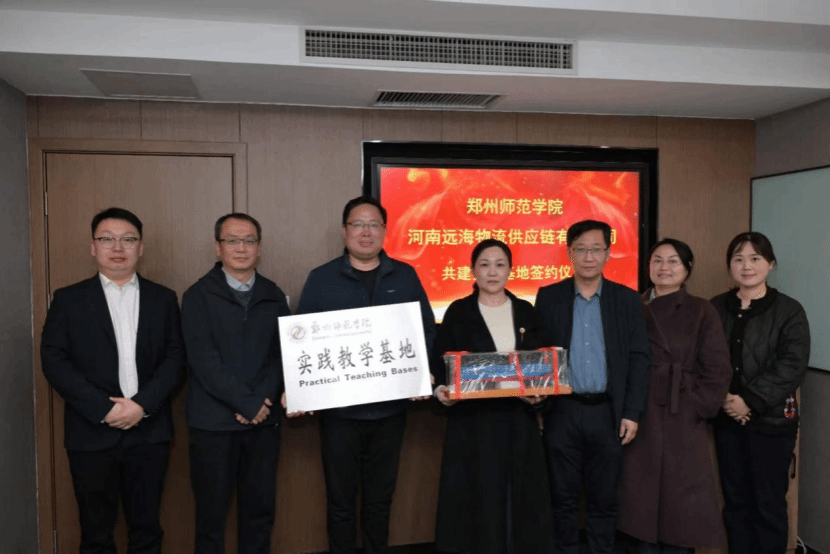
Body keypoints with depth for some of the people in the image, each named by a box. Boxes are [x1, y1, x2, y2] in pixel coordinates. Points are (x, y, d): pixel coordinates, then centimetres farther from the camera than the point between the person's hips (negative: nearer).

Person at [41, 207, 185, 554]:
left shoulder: (163, 299, 7)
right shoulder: (68, 299, 4)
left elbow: (175, 357, 1)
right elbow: (54, 361, -4)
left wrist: (143, 403, -13)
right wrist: (103, 409, -13)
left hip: (149, 432, 1)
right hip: (91, 432, -1)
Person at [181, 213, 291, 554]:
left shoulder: (274, 297, 8)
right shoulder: (198, 296, -2)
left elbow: (282, 355, 4)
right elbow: (203, 360, -11)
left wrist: (262, 402, -11)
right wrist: (247, 402, -15)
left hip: (264, 420, 3)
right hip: (213, 421, -3)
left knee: (260, 508, 11)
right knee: (211, 512, 8)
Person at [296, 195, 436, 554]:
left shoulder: (405, 277, 4)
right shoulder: (321, 279, 0)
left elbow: (426, 331, 5)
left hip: (390, 407, 2)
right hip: (338, 408, -1)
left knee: (380, 497, 16)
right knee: (340, 500, 10)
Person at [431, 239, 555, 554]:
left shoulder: (526, 312, 8)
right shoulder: (457, 312, 0)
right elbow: (440, 363, -1)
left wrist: (538, 393, -10)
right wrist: (442, 390, -19)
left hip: (518, 420, 3)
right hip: (472, 421, -2)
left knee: (520, 497, 8)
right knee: (475, 499, 2)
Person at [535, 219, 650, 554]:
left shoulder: (627, 300, 4)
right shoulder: (548, 297, 2)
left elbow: (639, 360, 2)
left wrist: (632, 413, -4)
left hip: (608, 412, 1)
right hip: (561, 411, 0)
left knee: (604, 500, 11)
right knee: (563, 499, 9)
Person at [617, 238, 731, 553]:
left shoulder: (701, 312, 0)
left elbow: (717, 371, -3)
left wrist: (696, 409, -10)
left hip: (682, 423, -2)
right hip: (640, 421, 3)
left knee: (680, 507, 3)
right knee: (643, 502, 10)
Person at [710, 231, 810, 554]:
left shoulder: (789, 311, -4)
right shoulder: (716, 308, 5)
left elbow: (792, 366, -12)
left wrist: (751, 401, -17)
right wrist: (723, 399, -12)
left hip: (771, 421, -3)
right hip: (727, 420, 3)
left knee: (769, 503, 5)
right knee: (735, 500, 11)